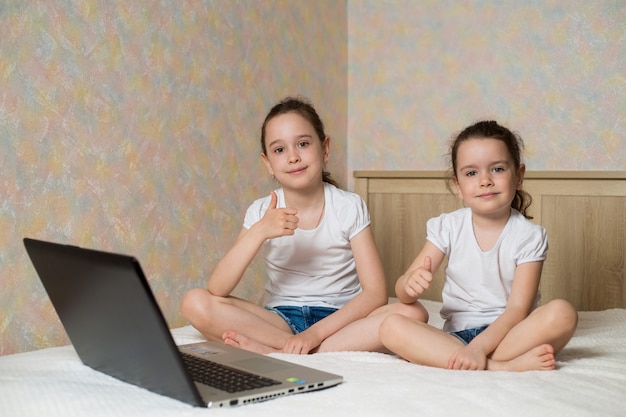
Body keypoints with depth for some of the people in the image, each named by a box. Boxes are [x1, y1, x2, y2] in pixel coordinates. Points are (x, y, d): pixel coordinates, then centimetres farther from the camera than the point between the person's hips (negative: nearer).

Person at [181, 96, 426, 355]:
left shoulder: (349, 207, -7)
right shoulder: (261, 213, -3)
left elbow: (375, 293, -14)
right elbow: (217, 290, -13)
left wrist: (313, 335, -26)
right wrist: (259, 232, -26)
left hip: (339, 318, -1)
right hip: (281, 320, 1)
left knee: (413, 314, -30)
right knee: (195, 303, -21)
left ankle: (276, 352, -27)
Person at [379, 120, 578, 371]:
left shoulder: (529, 236, -4)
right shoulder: (447, 228, 2)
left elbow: (518, 309, -12)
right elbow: (403, 294, -2)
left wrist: (479, 346, -29)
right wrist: (410, 284, -28)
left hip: (506, 333, -1)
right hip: (455, 336, 2)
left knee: (562, 314, -29)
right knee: (391, 328, -25)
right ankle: (501, 366, -30)